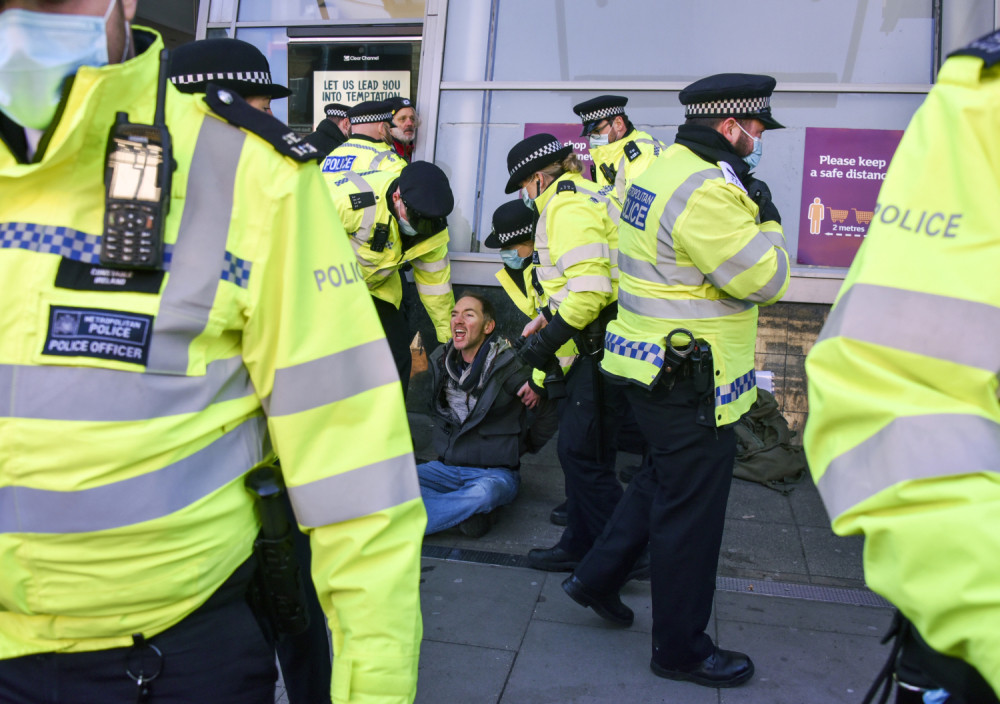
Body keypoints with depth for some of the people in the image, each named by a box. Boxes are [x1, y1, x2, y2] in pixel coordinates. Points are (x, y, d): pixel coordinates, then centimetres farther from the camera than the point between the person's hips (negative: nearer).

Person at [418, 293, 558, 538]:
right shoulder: (440, 360, 5)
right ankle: (465, 514, -23)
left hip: (495, 473, -5)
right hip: (447, 468, 5)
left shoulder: (509, 365, -11)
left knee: (483, 493, -40)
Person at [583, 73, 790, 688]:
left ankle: (598, 577, 36)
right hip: (687, 381, -10)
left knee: (664, 479, 26)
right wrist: (766, 216, -5)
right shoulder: (706, 191, -22)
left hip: (655, 365, 10)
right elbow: (764, 279, -20)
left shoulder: (664, 169, 12)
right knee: (691, 510, 4)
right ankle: (682, 648, 21)